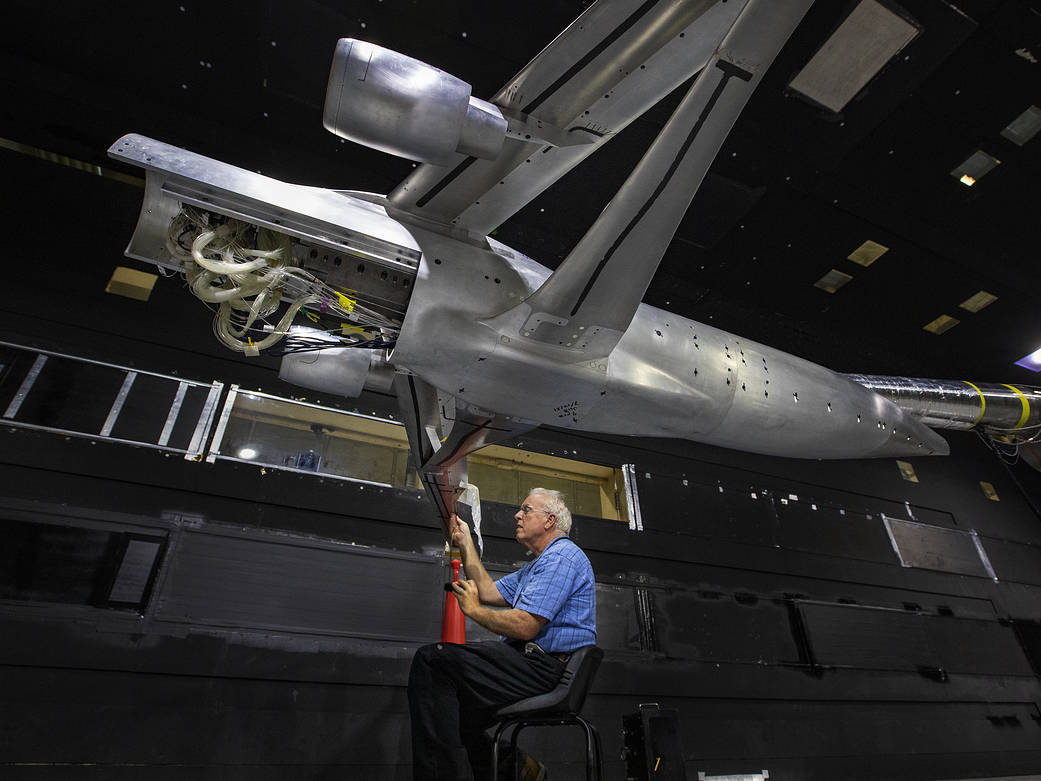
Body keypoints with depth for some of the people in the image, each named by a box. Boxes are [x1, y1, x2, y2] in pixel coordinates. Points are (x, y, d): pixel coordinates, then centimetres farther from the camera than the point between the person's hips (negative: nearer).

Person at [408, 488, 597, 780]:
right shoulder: (539, 563, 23)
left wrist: (474, 610, -7)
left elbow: (525, 627, -21)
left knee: (432, 658, -18)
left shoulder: (562, 556, -12)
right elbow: (488, 591, 21)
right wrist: (465, 543, 21)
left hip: (546, 668, -11)